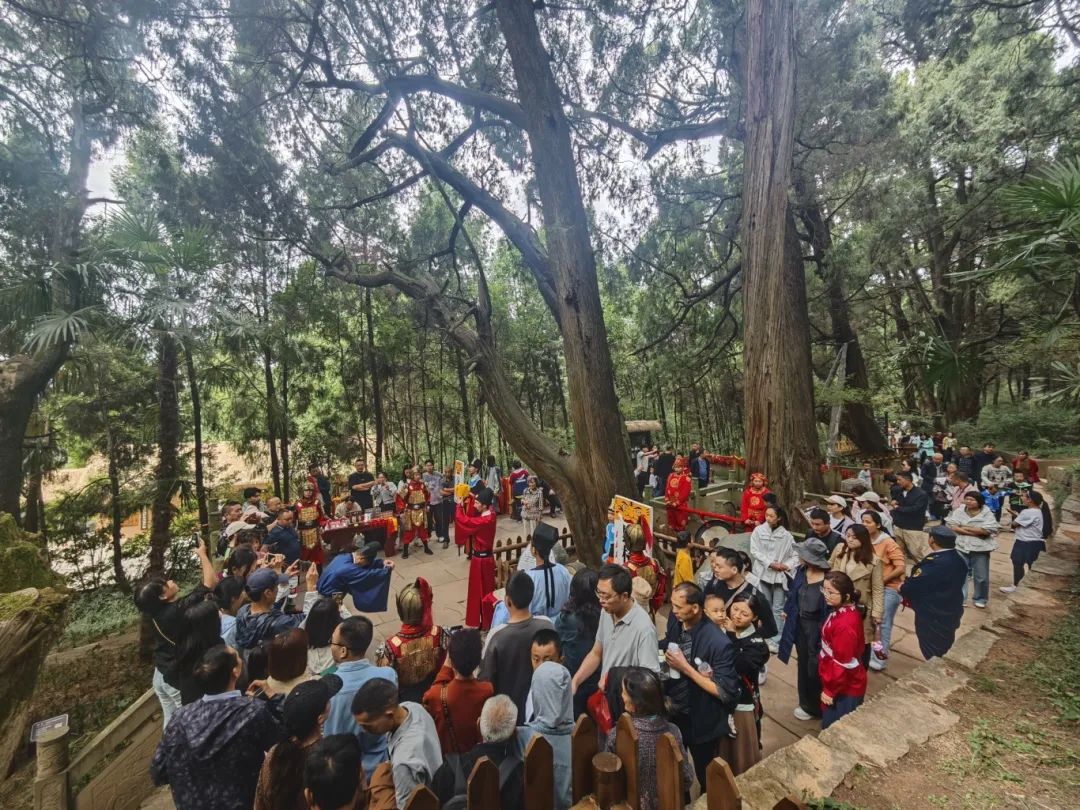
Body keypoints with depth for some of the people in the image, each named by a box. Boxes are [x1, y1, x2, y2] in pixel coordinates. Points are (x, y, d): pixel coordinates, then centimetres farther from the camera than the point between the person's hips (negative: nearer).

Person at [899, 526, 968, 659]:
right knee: (945, 655, 25)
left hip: (932, 618, -8)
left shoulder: (933, 564, -31)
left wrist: (902, 589, -1)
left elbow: (913, 585, -24)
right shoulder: (959, 561, -1)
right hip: (951, 614, 8)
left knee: (934, 659, 9)